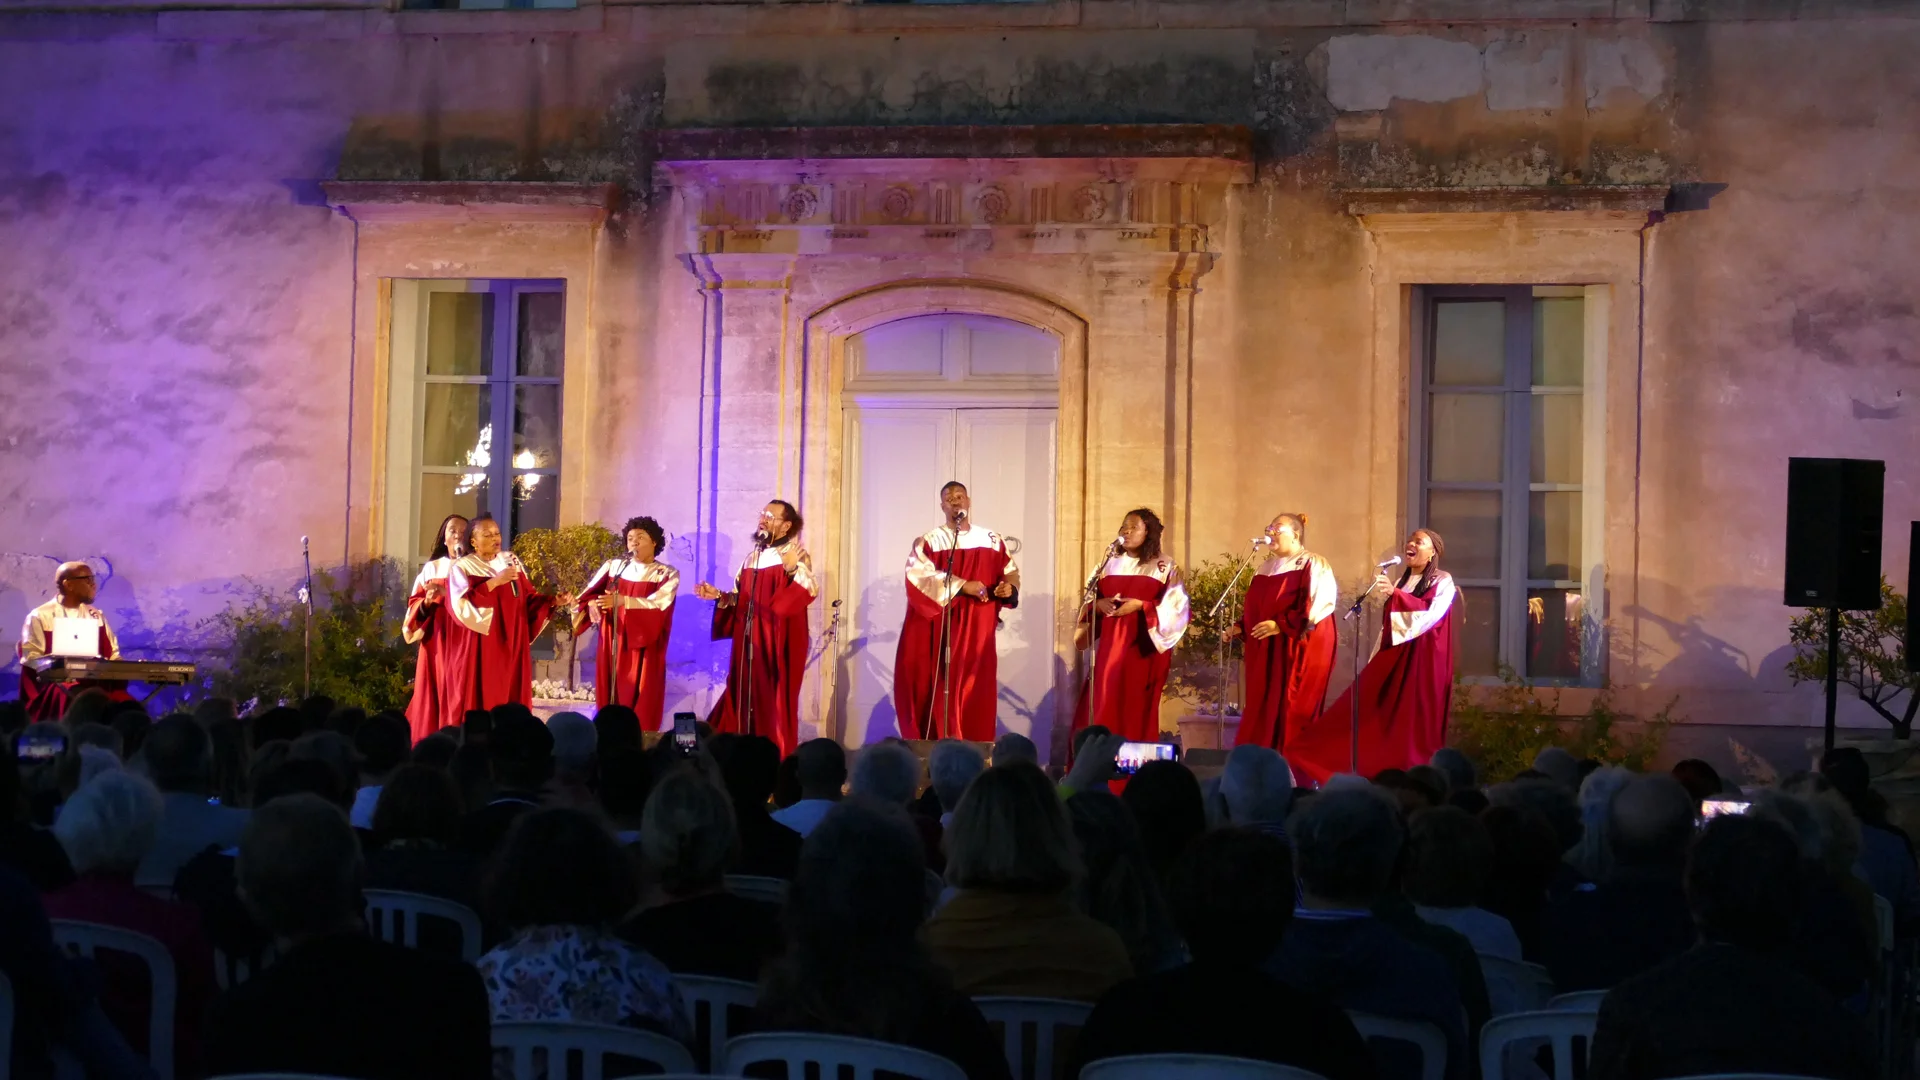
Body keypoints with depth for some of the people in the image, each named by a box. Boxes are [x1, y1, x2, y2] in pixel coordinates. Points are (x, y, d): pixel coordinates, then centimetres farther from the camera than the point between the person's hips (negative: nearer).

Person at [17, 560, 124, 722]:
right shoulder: (39, 617, 4)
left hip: (96, 681, 4)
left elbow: (113, 655, 16)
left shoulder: (97, 616, 20)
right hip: (55, 682, -4)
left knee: (124, 704, -29)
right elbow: (32, 660, -3)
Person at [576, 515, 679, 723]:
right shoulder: (614, 566, 9)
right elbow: (589, 594, 4)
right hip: (613, 646, 3)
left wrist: (622, 601, -26)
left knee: (641, 704, -6)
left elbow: (657, 603, -16)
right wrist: (593, 604, -19)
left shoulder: (667, 574, 1)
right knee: (610, 700, 3)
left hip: (644, 649, -3)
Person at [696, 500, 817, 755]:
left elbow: (808, 592, -22)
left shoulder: (796, 556, -7)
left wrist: (792, 570, -36)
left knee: (774, 703, -4)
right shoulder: (753, 557, 15)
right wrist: (719, 596, 4)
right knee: (744, 699, 8)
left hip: (777, 644, -7)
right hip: (749, 644, 7)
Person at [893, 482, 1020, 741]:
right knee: (942, 686, -7)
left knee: (975, 689, -1)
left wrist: (1009, 587, -8)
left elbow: (1010, 571, 15)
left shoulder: (992, 540, 12)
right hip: (940, 629, -2)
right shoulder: (929, 541, 2)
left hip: (977, 630, 2)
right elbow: (922, 576, -13)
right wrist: (963, 586, -19)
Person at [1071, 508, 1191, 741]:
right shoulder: (1110, 563, 14)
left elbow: (1176, 605, -6)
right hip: (1109, 643, 4)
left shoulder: (1164, 566, 2)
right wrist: (1099, 604, -6)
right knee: (1104, 702, -3)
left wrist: (1140, 605, -15)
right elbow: (1089, 600, 17)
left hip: (1143, 645, -4)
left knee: (1138, 706, -6)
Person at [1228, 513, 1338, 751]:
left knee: (1289, 709, -9)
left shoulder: (1313, 565, -5)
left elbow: (1318, 605, -16)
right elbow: (1254, 606, 24)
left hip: (1297, 650, -8)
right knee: (1260, 708, 5)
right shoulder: (1266, 568, 19)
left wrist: (1282, 625, -21)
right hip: (1265, 650, 8)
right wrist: (1240, 627, 7)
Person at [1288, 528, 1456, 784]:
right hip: (1394, 655, 7)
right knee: (1371, 712, -1)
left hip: (1422, 659, -7)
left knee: (1415, 721, -7)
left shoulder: (1443, 581, -3)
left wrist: (1396, 595, -30)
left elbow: (1431, 613, -21)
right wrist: (1379, 659, 15)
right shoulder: (1402, 582, 17)